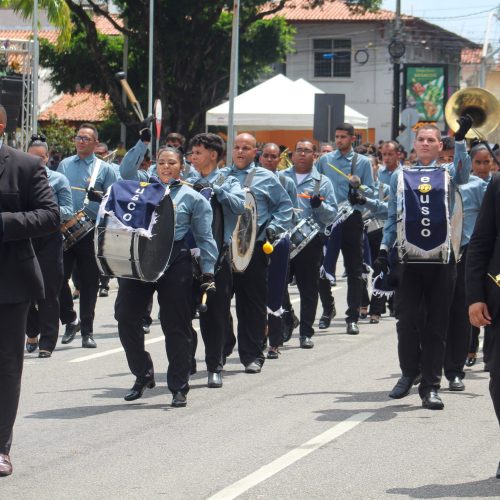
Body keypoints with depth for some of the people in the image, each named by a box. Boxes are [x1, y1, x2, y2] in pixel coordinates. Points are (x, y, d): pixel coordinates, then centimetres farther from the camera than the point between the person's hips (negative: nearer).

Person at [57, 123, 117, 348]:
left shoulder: (105, 169, 4)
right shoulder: (64, 165, 13)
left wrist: (98, 197, -18)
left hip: (91, 231, -2)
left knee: (89, 283, 2)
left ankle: (87, 331, 9)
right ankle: (70, 320, 16)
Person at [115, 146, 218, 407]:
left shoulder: (192, 198, 8)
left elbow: (205, 238, 7)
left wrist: (207, 272, -1)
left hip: (175, 263, -3)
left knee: (176, 326, -2)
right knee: (126, 317, -3)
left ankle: (179, 388, 7)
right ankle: (143, 375, 16)